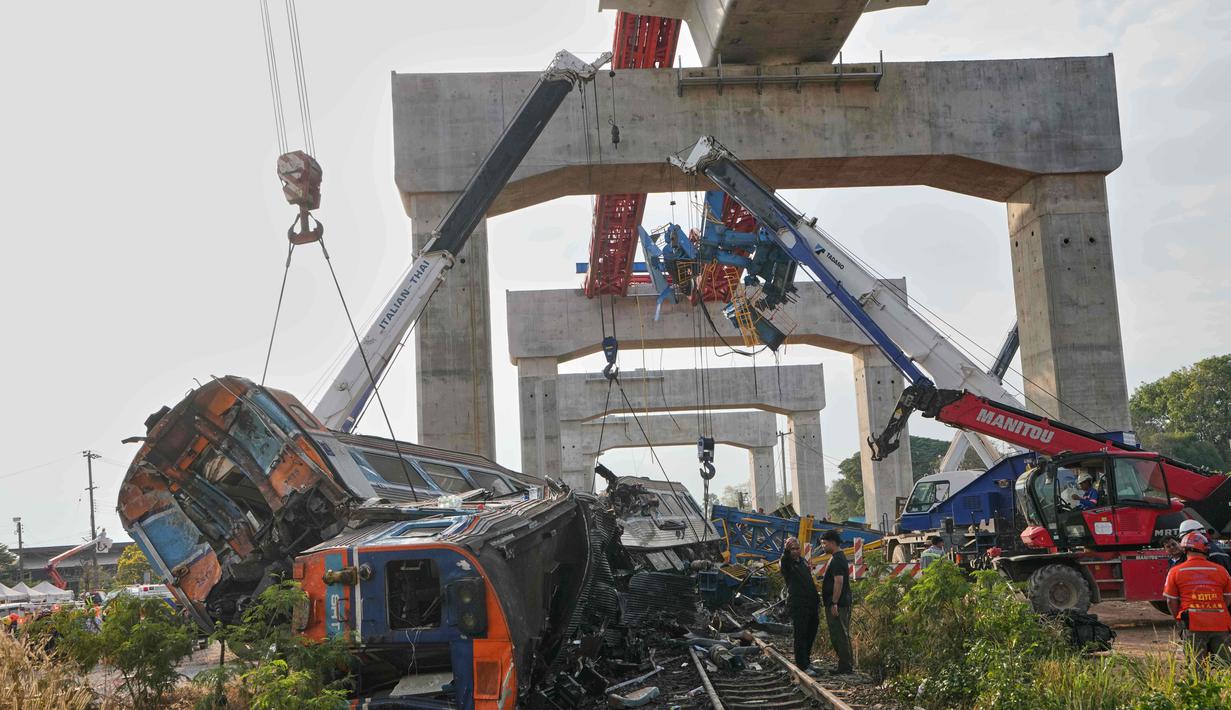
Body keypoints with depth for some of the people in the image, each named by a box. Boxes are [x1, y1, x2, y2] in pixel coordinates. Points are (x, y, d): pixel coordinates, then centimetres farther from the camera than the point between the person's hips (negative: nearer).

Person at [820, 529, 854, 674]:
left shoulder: (837, 559, -16)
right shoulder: (838, 557, 17)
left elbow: (839, 582, -24)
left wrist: (834, 603, -24)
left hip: (837, 604, -11)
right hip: (839, 604, 11)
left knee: (839, 635, -6)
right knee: (839, 635, 14)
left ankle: (845, 666, -3)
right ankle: (846, 664, 19)